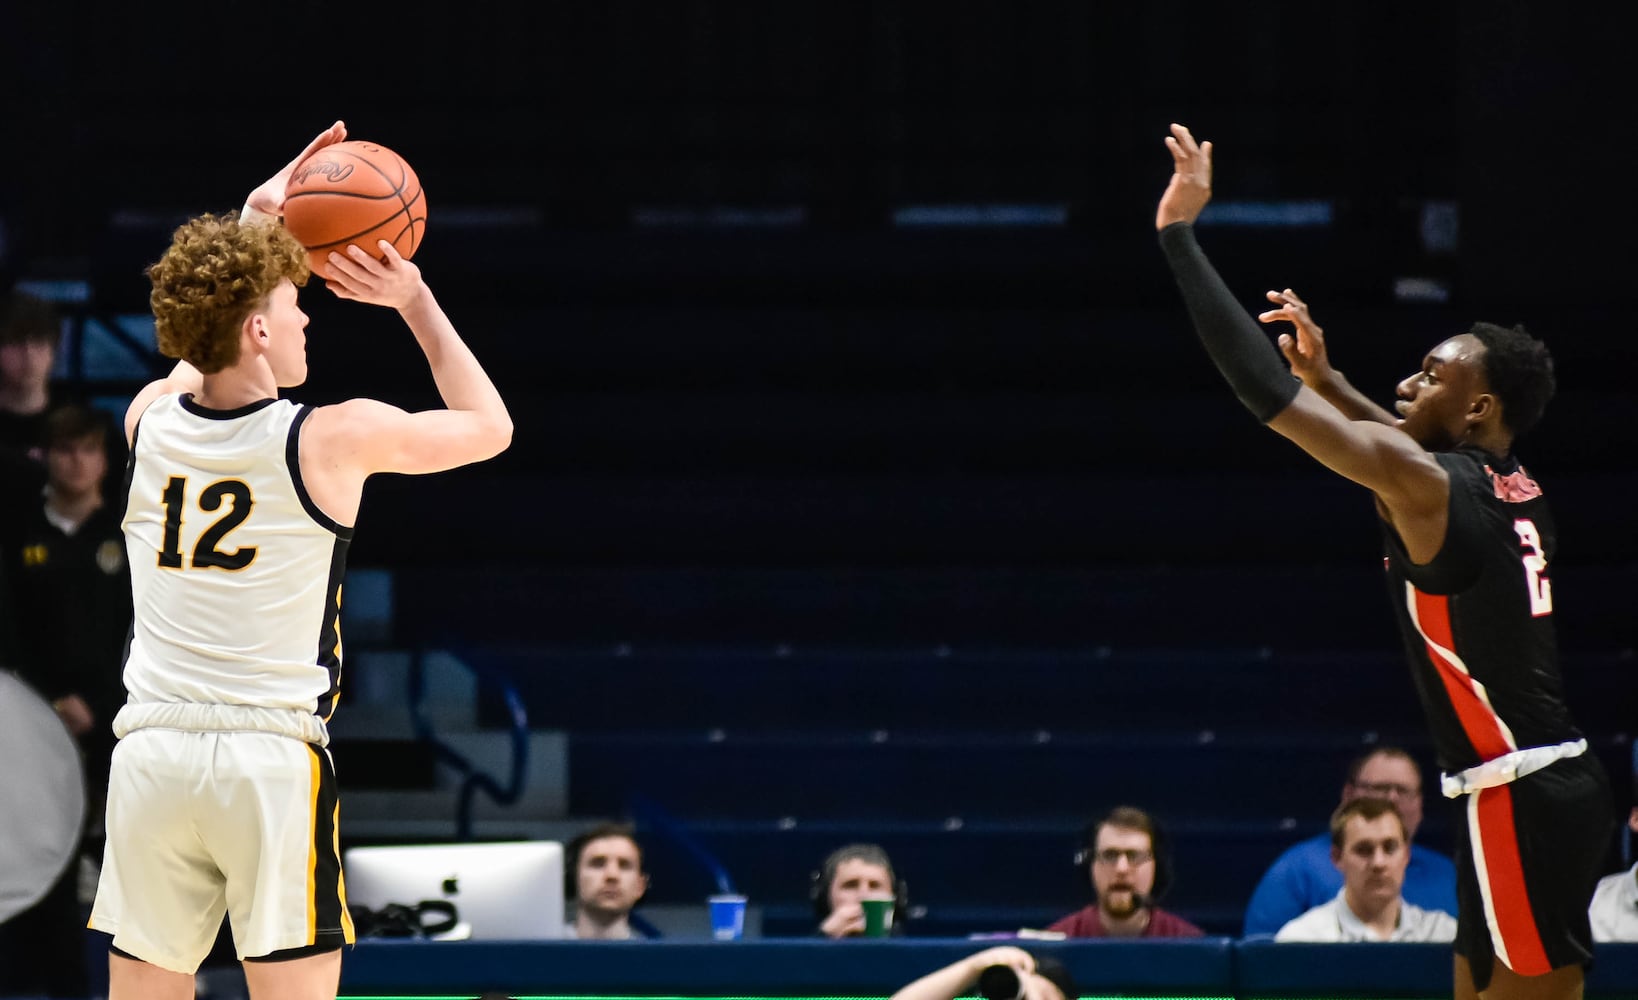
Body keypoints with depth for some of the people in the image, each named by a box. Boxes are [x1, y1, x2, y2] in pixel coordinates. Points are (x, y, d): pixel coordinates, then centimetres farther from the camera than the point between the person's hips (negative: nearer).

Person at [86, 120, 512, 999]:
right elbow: (490, 426, 13)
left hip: (149, 756, 4)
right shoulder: (334, 439, -5)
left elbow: (201, 353, 33)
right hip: (274, 759, -4)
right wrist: (415, 304, 18)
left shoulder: (148, 421, 7)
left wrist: (251, 225, 34)